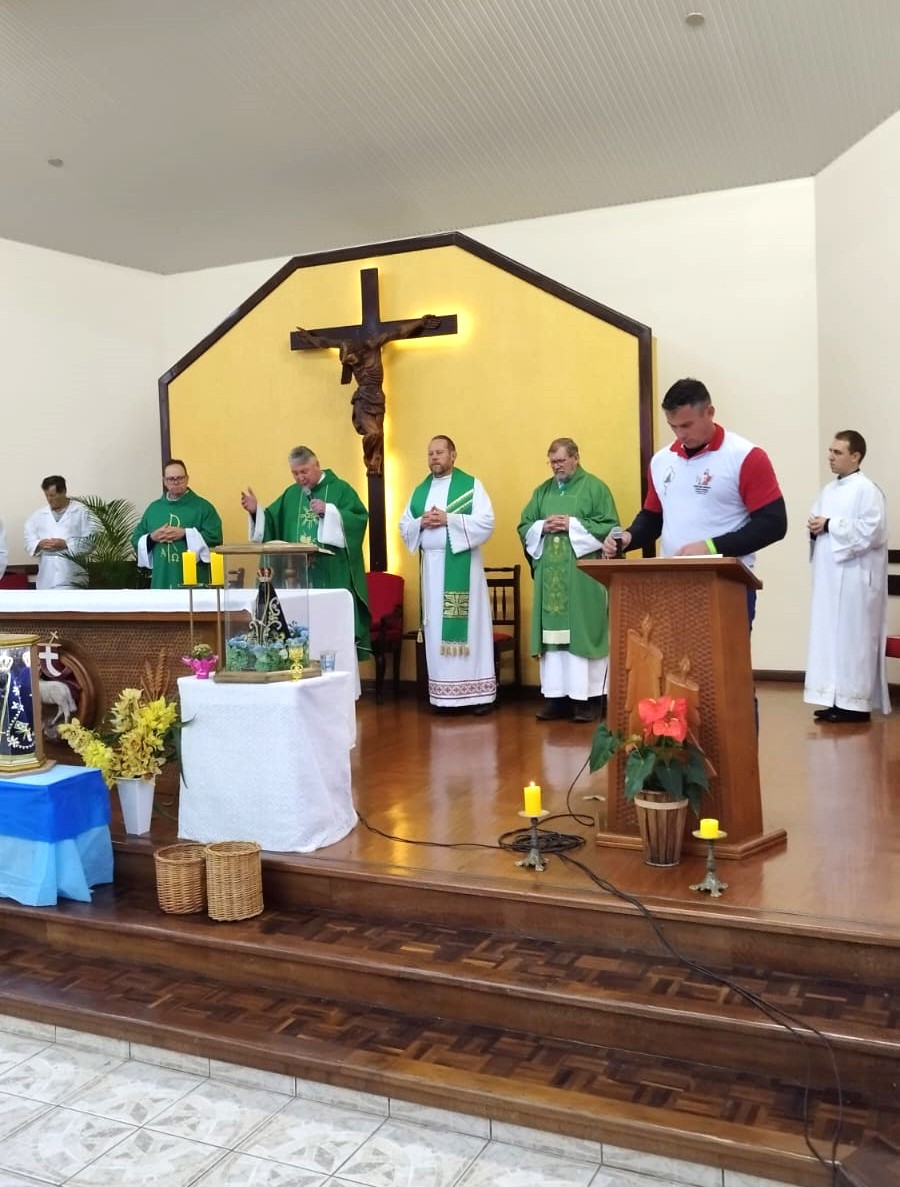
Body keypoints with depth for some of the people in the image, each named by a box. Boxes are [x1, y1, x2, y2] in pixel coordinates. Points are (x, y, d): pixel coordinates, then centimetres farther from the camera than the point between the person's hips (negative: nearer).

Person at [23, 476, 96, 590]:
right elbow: (28, 541, 13)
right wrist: (39, 544, -10)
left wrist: (66, 544, -16)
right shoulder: (38, 515, 13)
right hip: (46, 578, 4)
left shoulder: (82, 512, 1)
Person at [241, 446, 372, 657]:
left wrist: (329, 510, -19)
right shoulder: (291, 494, 16)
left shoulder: (340, 489, 1)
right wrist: (256, 511, -3)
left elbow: (359, 518, -11)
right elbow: (272, 524, 14)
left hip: (332, 575, -5)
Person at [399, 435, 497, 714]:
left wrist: (448, 519, -16)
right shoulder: (420, 490, 16)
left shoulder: (471, 485, 0)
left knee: (468, 625, -5)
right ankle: (443, 694, 9)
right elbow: (403, 527, 15)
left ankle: (478, 692, -1)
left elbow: (486, 523, -10)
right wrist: (421, 522, -7)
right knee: (437, 627, 4)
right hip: (431, 566, 5)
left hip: (462, 566, -5)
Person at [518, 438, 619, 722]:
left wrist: (572, 525, -14)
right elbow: (524, 527, 15)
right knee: (553, 632, 4)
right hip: (550, 574, 5)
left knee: (583, 631, -4)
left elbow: (610, 526, -7)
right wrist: (542, 527, -6)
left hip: (583, 574, -5)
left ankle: (589, 697, 0)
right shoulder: (542, 491, 16)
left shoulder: (595, 487, 1)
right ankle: (556, 695, 8)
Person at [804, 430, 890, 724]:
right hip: (830, 577, 8)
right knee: (830, 636, 8)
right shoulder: (828, 490, 15)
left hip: (855, 579, -8)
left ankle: (856, 703, 2)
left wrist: (830, 525, -15)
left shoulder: (867, 489, -9)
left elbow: (871, 531, -18)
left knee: (852, 638, -4)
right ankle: (837, 700, 14)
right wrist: (815, 528, -3)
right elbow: (818, 522, 20)